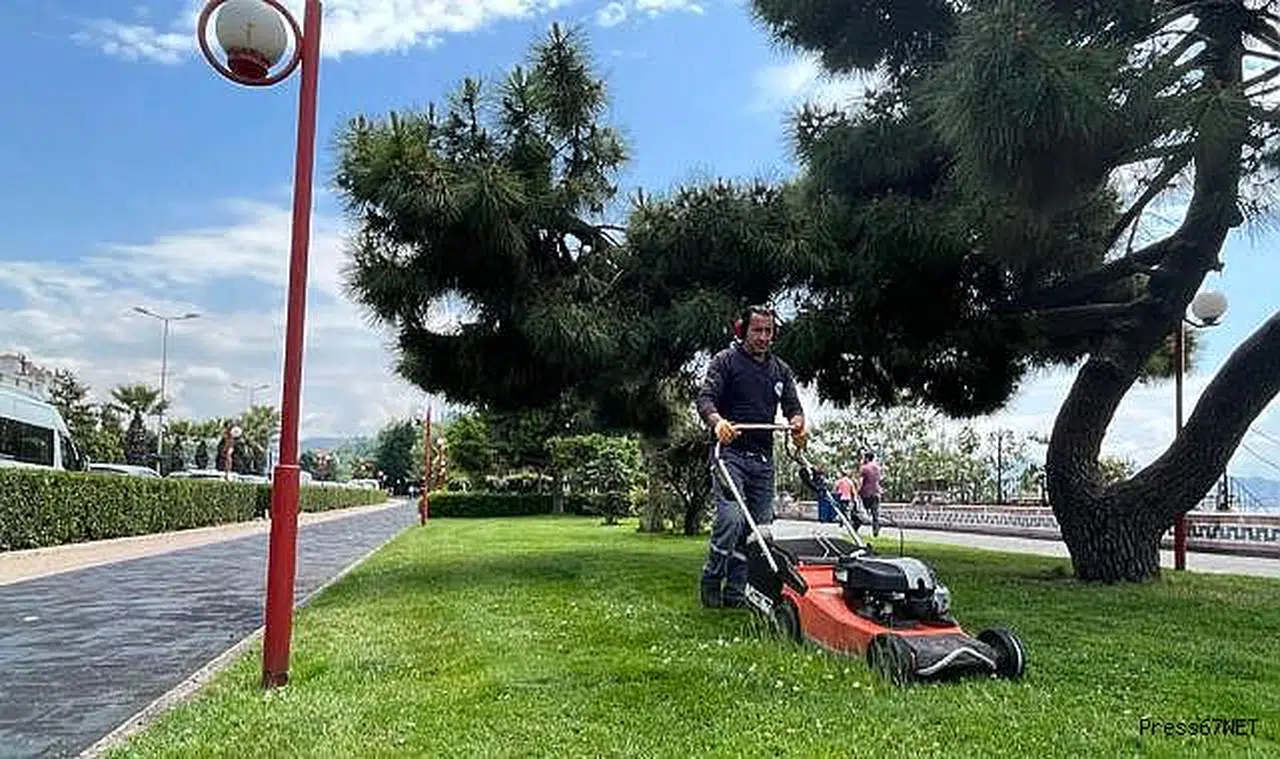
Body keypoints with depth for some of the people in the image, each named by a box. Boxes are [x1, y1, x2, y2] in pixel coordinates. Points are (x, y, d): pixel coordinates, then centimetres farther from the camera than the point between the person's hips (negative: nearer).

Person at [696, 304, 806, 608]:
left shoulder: (781, 370, 18)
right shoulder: (725, 361, 2)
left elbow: (793, 406, 11)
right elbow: (705, 397, -10)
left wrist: (796, 423, -14)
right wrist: (717, 421, -32)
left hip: (763, 459, 6)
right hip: (731, 452, -5)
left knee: (758, 526, 2)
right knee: (731, 518, -21)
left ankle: (735, 594, 11)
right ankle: (711, 581, -1)